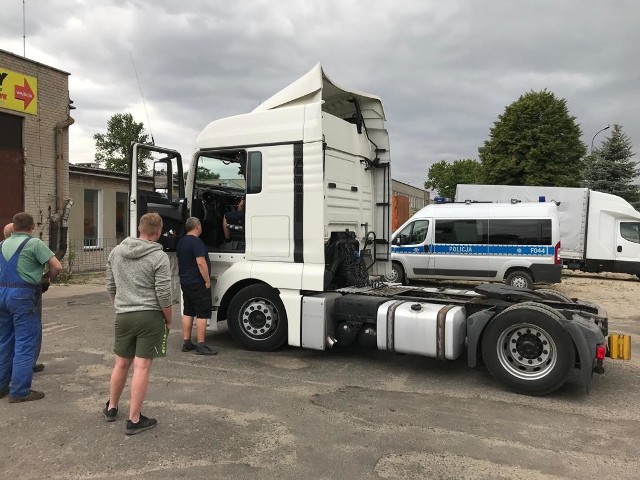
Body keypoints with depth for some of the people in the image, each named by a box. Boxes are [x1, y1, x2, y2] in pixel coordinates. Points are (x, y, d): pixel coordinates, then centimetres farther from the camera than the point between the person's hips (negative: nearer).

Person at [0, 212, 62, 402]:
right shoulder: (34, 243, -8)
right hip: (22, 295, -7)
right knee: (25, 343, -1)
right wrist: (47, 276, 6)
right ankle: (20, 391, 1)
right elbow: (57, 266, -13)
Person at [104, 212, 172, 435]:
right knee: (141, 368, 0)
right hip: (150, 316, -5)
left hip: (123, 316, 5)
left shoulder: (116, 252, 6)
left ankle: (111, 408, 36)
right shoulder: (159, 257, -12)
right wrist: (169, 320, 1)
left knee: (121, 364, 20)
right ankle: (134, 420, 7)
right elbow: (163, 295, -13)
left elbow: (110, 286, 14)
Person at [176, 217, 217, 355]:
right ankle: (200, 345, -3)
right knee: (202, 314, -4)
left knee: (187, 313, 13)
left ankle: (186, 343, 18)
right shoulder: (196, 242, -17)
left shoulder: (181, 242, 12)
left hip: (185, 282, 9)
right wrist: (207, 281, -18)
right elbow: (201, 262, -24)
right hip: (198, 283, -9)